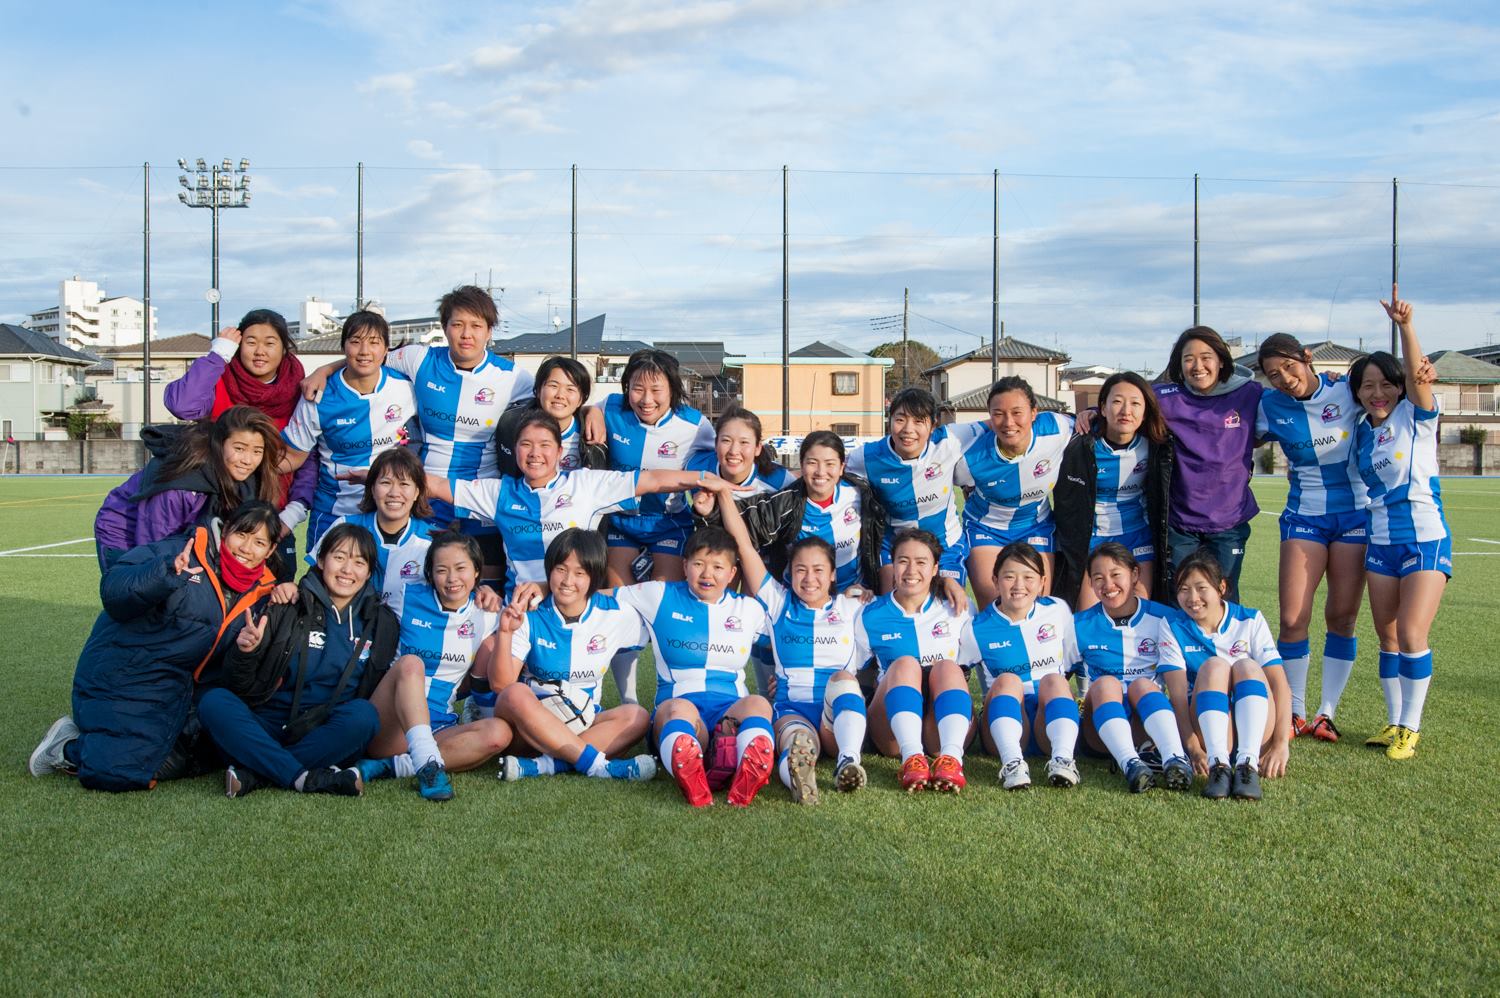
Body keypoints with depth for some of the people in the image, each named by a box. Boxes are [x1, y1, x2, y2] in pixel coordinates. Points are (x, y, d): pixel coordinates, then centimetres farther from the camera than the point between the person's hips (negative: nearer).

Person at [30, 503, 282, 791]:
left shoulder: (258, 593, 6)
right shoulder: (177, 553, -15)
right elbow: (113, 592, -28)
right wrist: (166, 573, -43)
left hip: (171, 689, 7)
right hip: (119, 677, -7)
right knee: (120, 772, -18)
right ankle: (68, 748, 13)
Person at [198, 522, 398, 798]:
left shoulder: (382, 623, 8)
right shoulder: (288, 610, 3)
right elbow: (243, 689, 1)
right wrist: (244, 654, -18)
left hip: (328, 739, 0)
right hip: (271, 729, 0)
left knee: (364, 714, -31)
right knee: (213, 702, -25)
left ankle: (253, 774, -26)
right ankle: (305, 778, -32)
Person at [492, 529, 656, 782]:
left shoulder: (614, 615, -3)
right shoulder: (530, 617, -7)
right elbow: (502, 684, -14)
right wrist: (506, 633, -28)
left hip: (582, 725, 2)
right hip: (529, 724, -2)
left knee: (637, 717, -25)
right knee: (515, 694, -34)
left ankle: (544, 766, -37)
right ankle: (597, 765, -37)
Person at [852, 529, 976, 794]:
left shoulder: (956, 609, 13)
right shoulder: (871, 616, 11)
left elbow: (974, 664, 13)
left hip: (946, 728, 0)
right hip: (892, 730, 0)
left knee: (947, 667, -28)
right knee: (905, 663, -28)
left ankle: (951, 757, -50)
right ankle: (912, 758, -51)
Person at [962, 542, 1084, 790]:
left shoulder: (1058, 611, 9)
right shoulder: (977, 630, 3)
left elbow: (1077, 664, 18)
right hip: (1005, 718, -1)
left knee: (1053, 680, -28)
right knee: (1007, 680, -30)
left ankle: (1063, 759, -48)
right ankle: (1011, 761, -51)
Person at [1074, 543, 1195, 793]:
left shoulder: (1161, 618, 1)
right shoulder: (1080, 625, 7)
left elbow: (1177, 684, -9)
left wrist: (1190, 739, -21)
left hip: (1150, 719, 0)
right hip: (1102, 726, 1)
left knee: (1142, 684, -30)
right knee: (1105, 682, -29)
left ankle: (1175, 759, -51)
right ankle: (1130, 763, -50)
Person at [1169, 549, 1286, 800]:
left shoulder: (1251, 621, 1)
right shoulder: (1175, 629, 0)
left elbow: (1279, 684, -8)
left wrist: (1281, 744, -21)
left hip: (1254, 727, 1)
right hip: (1207, 727, -1)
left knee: (1246, 666, -24)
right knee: (1214, 665, -24)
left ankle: (1247, 764, -39)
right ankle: (1218, 764, -41)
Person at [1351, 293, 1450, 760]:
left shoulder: (1416, 417, -6)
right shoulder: (1362, 432, 8)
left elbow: (1416, 374, -24)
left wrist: (1405, 326, -39)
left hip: (1426, 540, -5)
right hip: (1381, 542, 5)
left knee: (1411, 634, -10)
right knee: (1388, 638, 8)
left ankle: (1411, 727, 4)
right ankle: (1394, 722, 19)